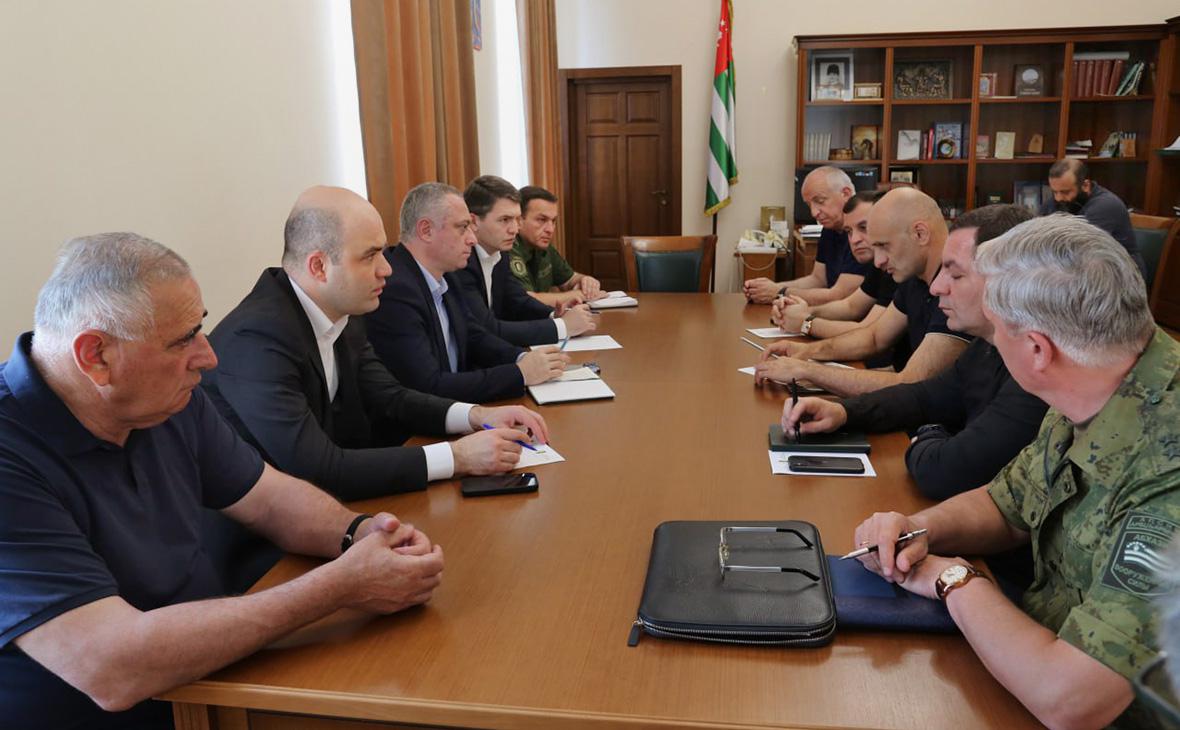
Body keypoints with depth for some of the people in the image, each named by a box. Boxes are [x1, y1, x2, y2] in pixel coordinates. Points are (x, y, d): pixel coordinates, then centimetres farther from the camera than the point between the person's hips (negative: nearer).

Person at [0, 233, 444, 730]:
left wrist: (360, 535, -15)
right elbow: (115, 671, -32)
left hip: (207, 681, 6)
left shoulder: (170, 401, -2)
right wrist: (340, 586, -30)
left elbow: (271, 498, 6)